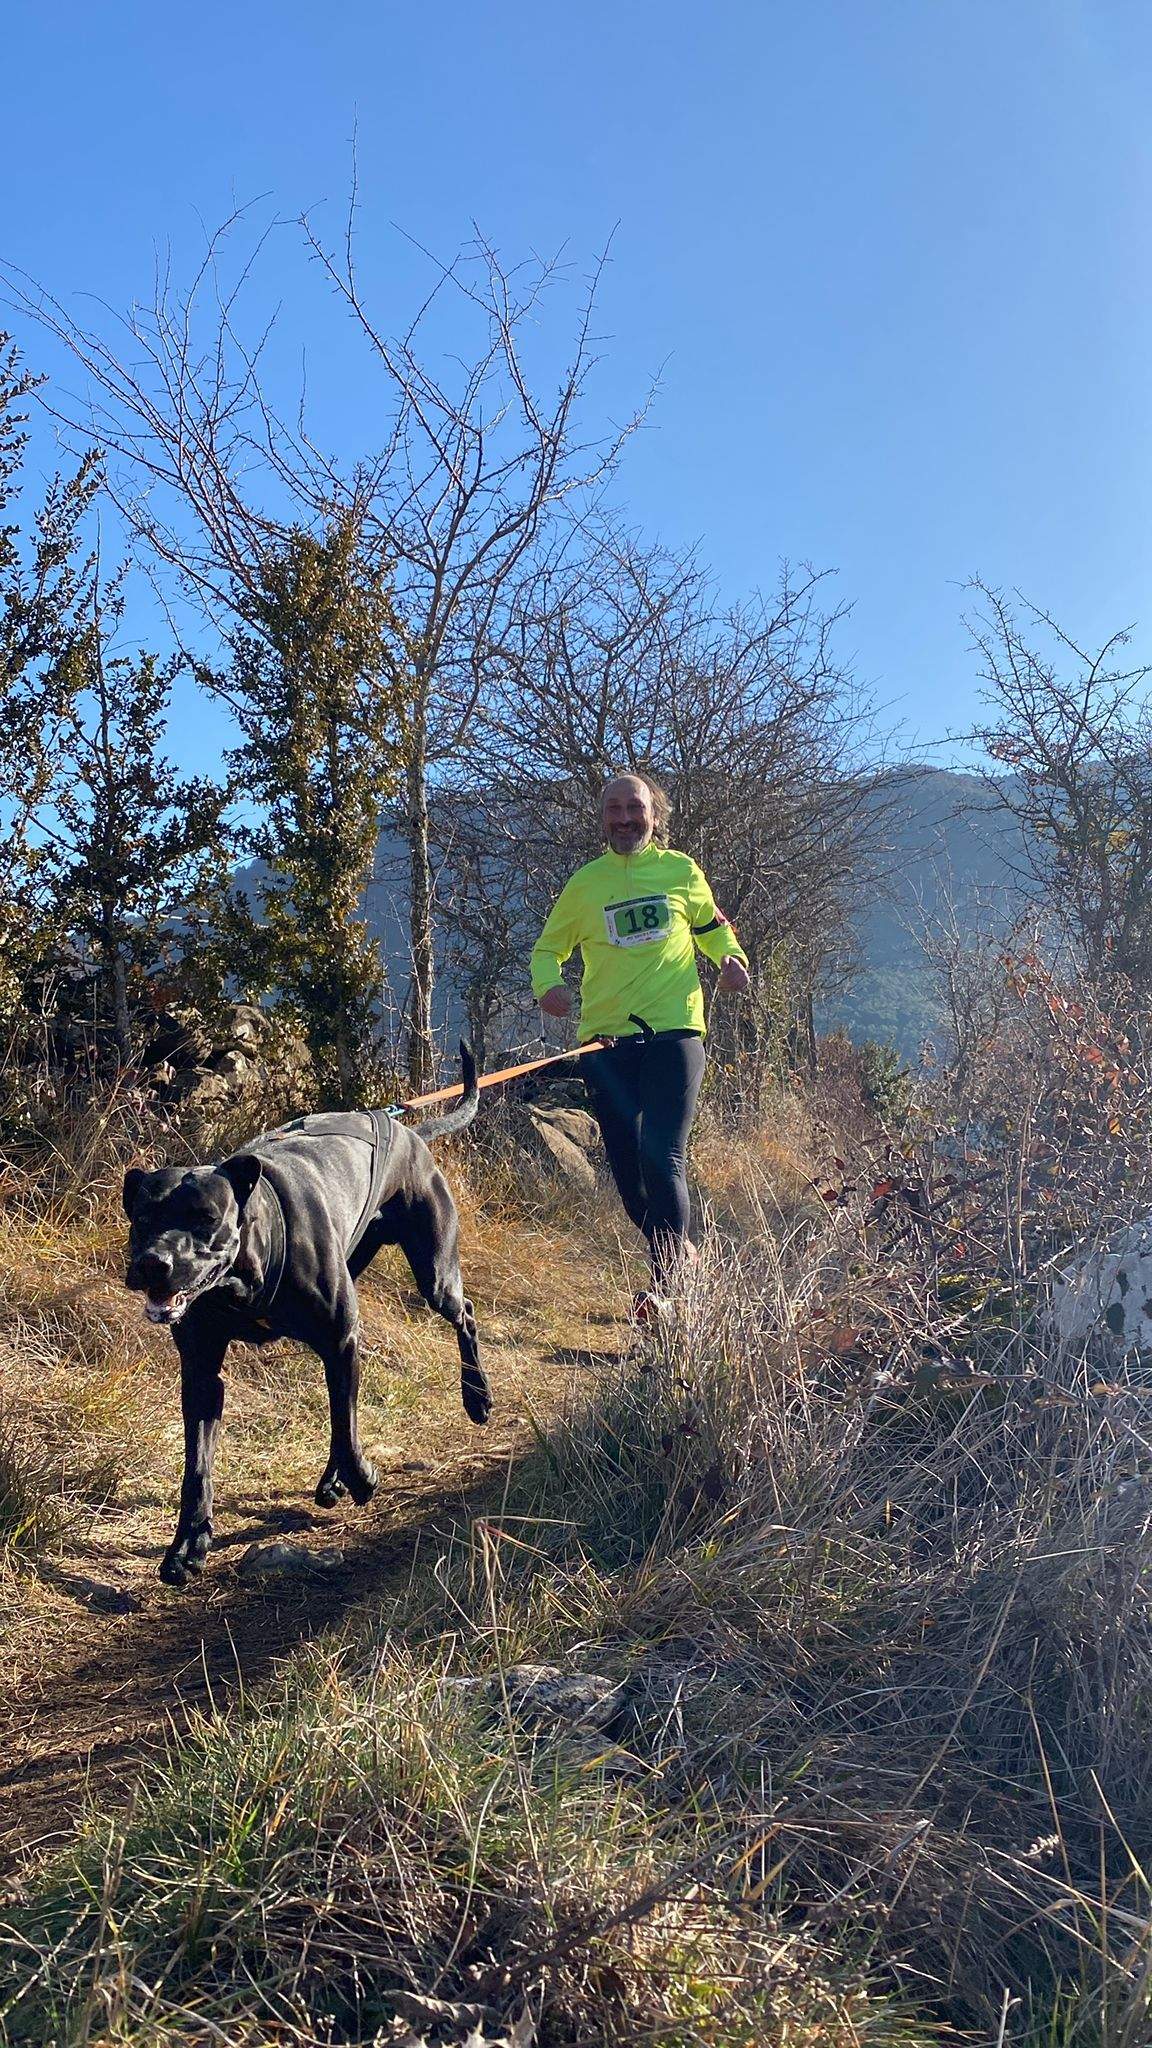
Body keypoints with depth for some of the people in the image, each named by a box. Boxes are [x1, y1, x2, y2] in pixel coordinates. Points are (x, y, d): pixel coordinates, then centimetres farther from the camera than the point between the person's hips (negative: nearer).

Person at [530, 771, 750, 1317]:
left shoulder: (682, 871, 8)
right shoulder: (584, 883, 8)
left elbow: (712, 926, 24)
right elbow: (548, 948, 16)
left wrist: (731, 957, 2)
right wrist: (547, 985, -6)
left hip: (673, 1032, -2)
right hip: (606, 1040, 2)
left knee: (663, 1158, -15)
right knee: (626, 1167, 7)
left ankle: (662, 1280, -14)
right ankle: (678, 1249, 30)